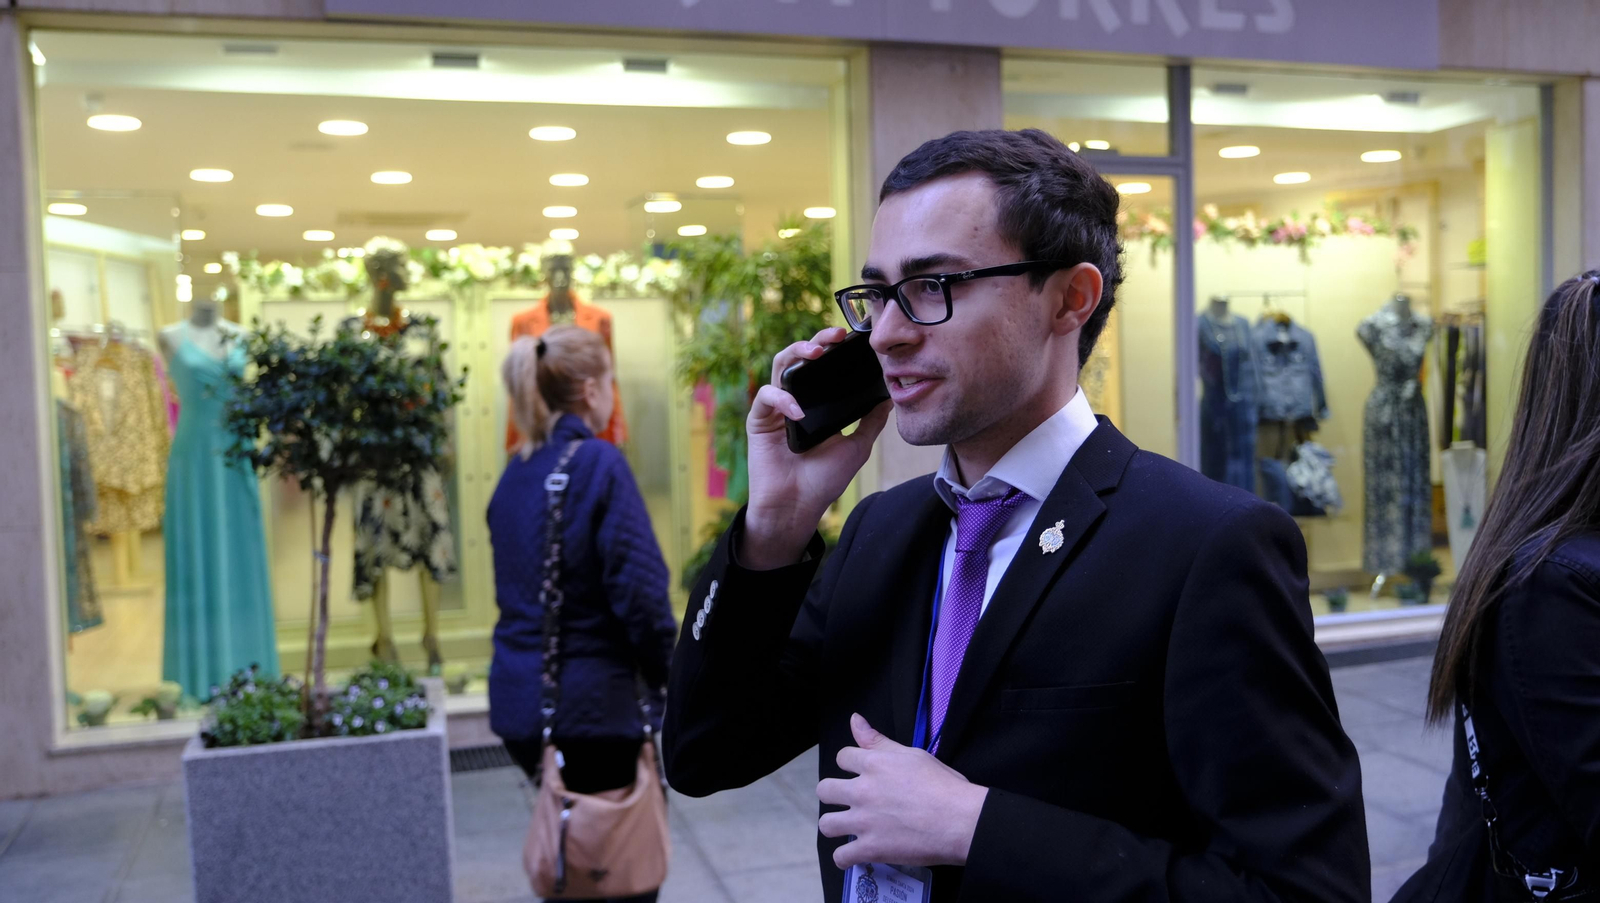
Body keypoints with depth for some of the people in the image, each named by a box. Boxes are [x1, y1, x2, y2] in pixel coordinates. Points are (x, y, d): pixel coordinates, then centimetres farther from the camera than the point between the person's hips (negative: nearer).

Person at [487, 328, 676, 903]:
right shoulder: (599, 463, -14)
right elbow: (639, 586, -19)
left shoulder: (517, 470, 9)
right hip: (591, 703, -7)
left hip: (518, 700, 7)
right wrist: (665, 676, -6)